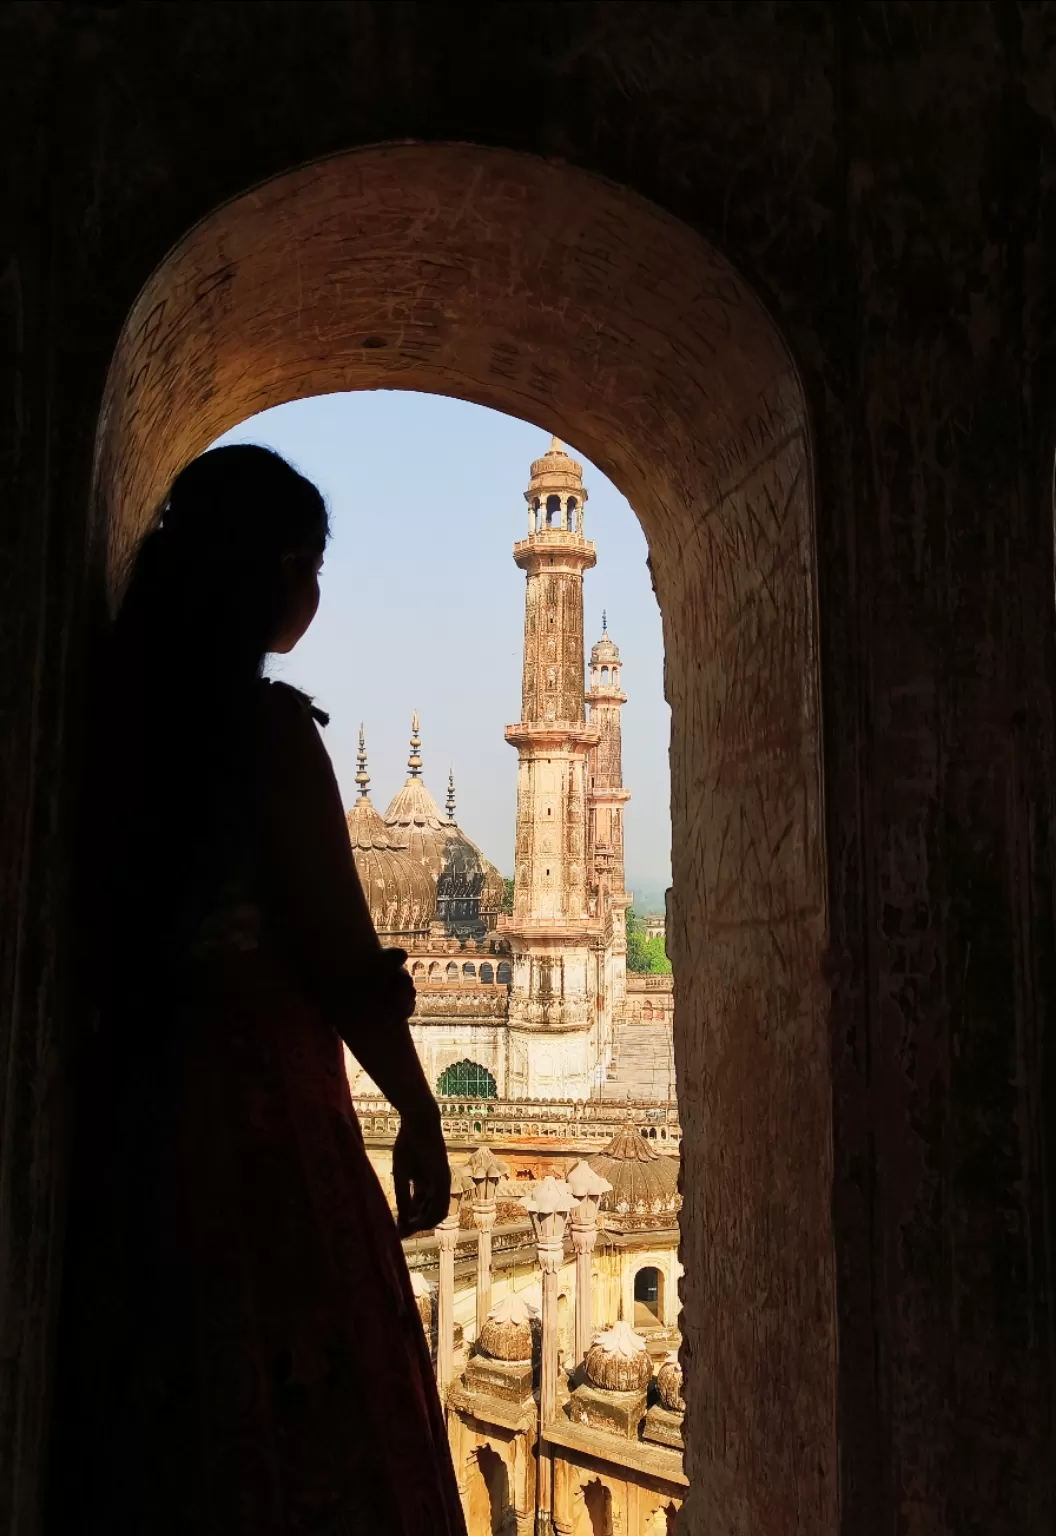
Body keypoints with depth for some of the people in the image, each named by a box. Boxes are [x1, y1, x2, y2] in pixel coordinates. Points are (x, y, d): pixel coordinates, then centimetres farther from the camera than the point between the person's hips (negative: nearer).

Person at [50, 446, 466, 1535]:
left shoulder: (132, 715, 8)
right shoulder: (266, 721, -13)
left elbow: (120, 933, 11)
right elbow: (338, 950, -13)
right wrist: (419, 1116, -3)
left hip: (135, 1108, 8)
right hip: (262, 1102, -8)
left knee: (163, 1426, 16)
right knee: (303, 1437, 2)